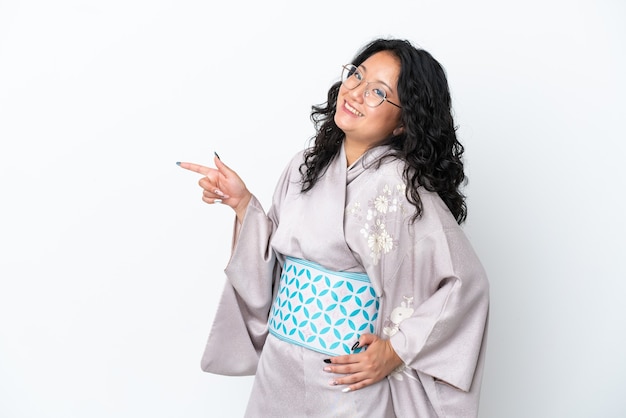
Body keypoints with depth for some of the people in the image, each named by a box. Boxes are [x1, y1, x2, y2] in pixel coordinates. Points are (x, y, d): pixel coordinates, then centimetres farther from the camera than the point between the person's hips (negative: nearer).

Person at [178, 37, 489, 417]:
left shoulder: (401, 185, -18)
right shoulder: (307, 164, 0)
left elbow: (466, 282, -16)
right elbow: (271, 260, 6)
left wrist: (396, 351, -16)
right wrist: (241, 202, -5)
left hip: (350, 378, -5)